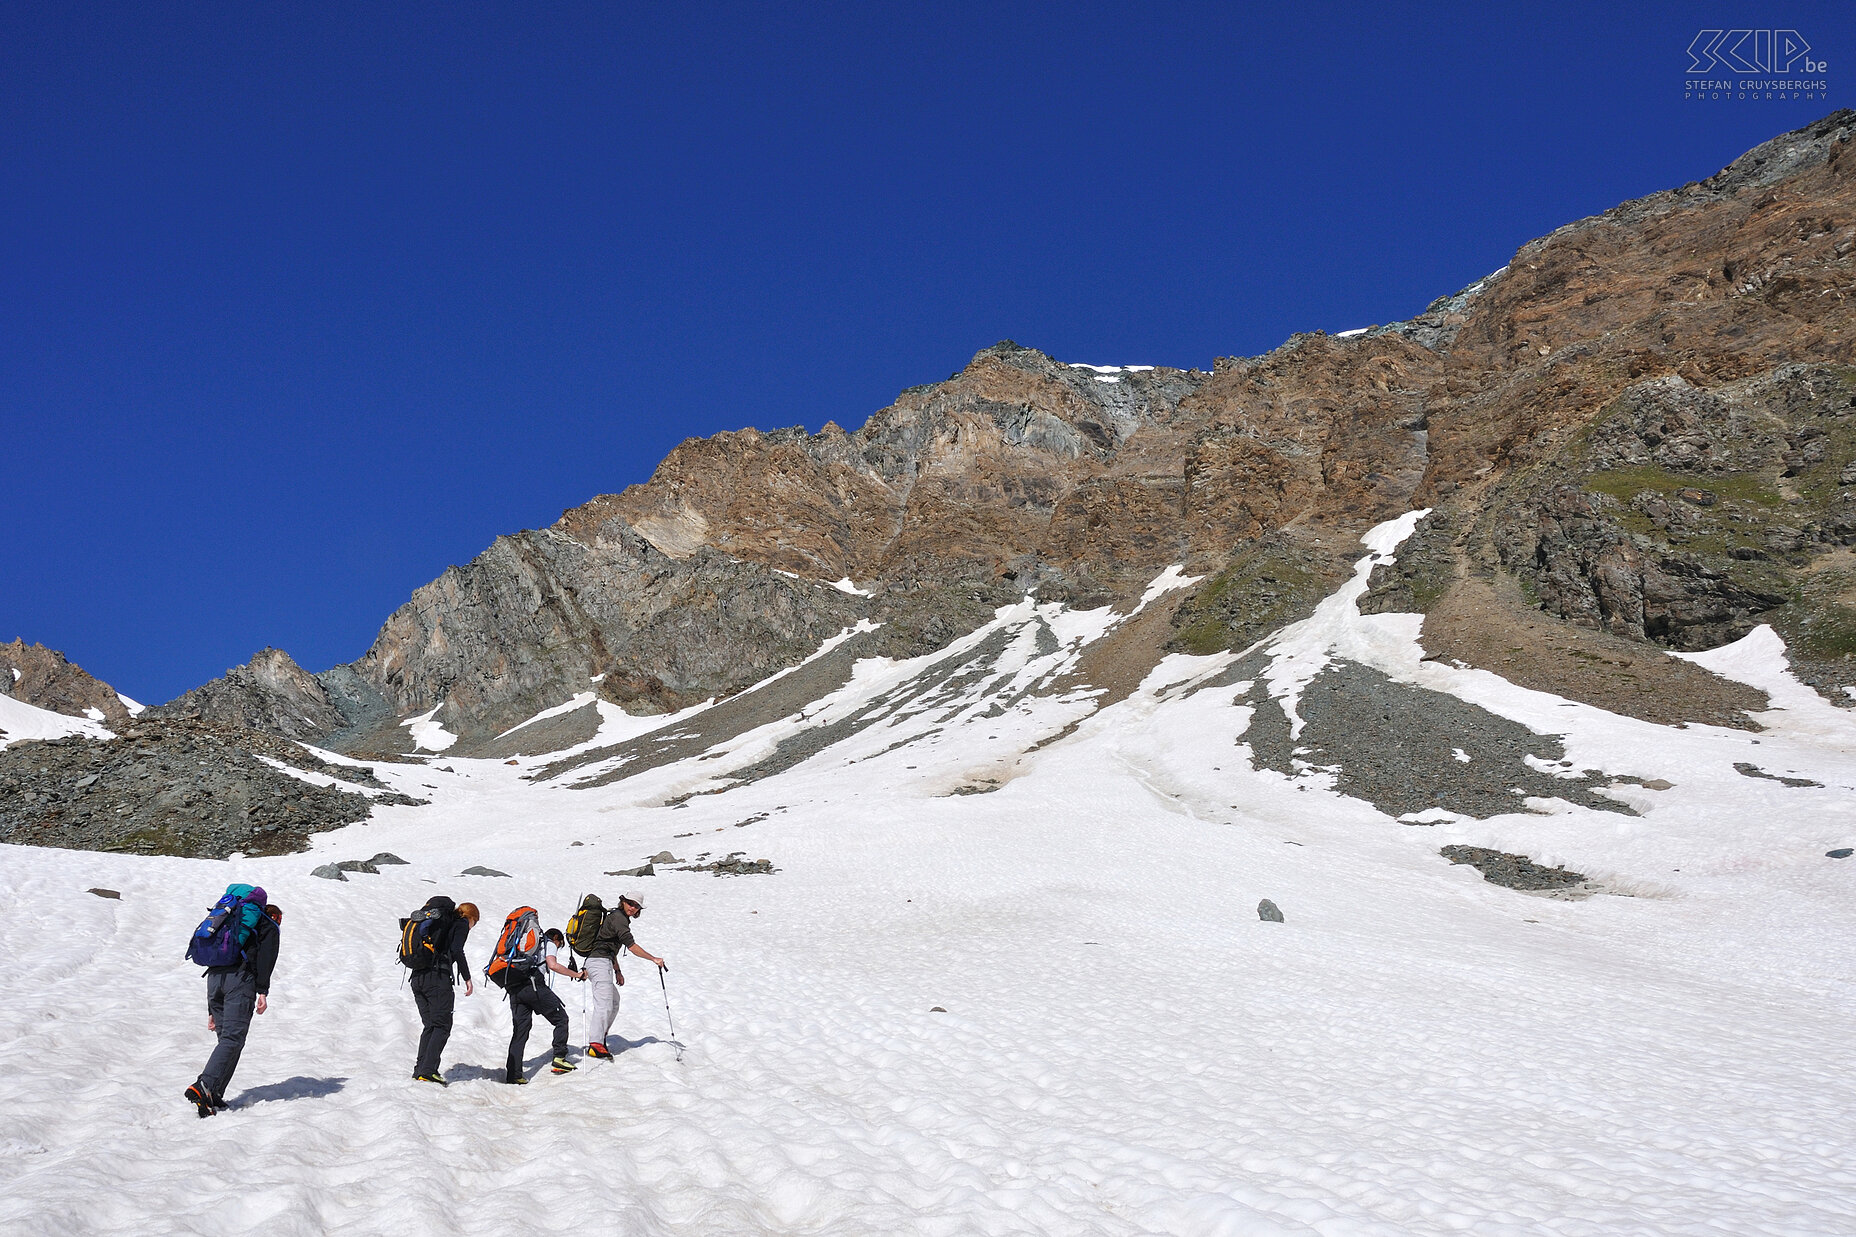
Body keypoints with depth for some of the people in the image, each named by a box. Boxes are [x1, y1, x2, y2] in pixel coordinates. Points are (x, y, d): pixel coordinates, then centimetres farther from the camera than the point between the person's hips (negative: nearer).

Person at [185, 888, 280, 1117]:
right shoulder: (269, 928, 18)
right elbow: (265, 958, -4)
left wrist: (212, 1010, 35)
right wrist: (263, 991, -12)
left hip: (214, 976, 7)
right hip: (241, 980, -7)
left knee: (228, 1038, 11)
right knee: (233, 1039, -12)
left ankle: (214, 1096, 0)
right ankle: (204, 1087, -30)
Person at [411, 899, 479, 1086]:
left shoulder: (440, 922, 26)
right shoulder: (462, 924, 4)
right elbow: (456, 950, -13)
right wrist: (467, 978, -7)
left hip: (417, 977, 8)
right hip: (438, 977, -8)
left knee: (430, 1026, 12)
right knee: (442, 1026, -4)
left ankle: (420, 1070, 3)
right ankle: (428, 1071, -15)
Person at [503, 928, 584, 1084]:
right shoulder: (549, 944, 11)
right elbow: (552, 965, -7)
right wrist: (577, 974, -1)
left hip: (514, 989, 7)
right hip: (533, 985, -7)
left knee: (519, 1030, 7)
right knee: (561, 1018, 7)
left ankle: (513, 1075, 1)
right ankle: (559, 1058, 0)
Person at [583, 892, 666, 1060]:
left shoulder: (618, 918, 22)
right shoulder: (618, 918, -9)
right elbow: (631, 946, -15)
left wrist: (617, 971, 30)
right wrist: (653, 959, -9)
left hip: (601, 962, 11)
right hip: (600, 962, -11)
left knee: (614, 1003, 19)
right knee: (604, 1005, -20)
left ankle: (599, 1038, 23)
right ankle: (595, 1045, -28)